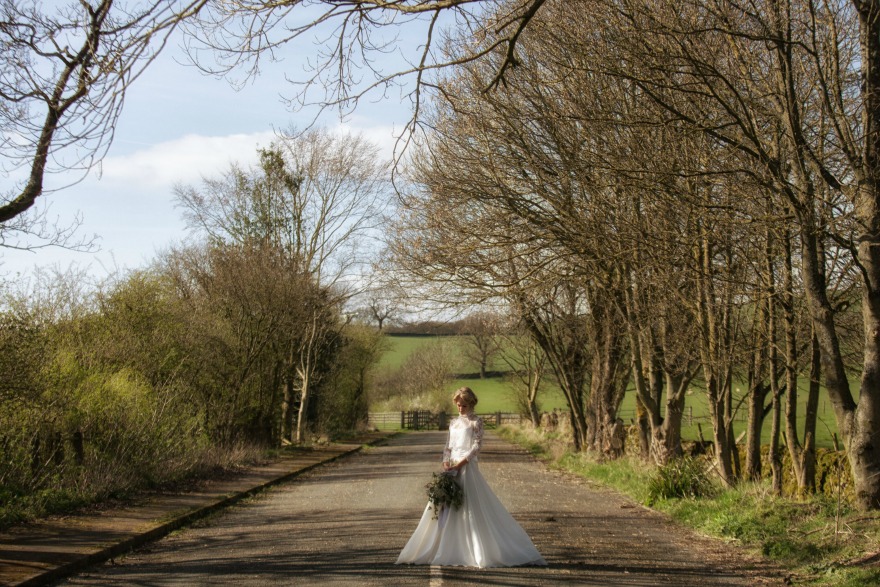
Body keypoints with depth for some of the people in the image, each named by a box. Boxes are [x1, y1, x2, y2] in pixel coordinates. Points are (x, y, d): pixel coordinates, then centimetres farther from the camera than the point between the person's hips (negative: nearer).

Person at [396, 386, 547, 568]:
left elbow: (477, 446, -9)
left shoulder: (476, 421, -1)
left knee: (470, 509, -9)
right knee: (447, 508, 3)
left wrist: (460, 464, -17)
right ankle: (450, 551, 8)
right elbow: (448, 446, 16)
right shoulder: (454, 423, 17)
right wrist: (446, 463, -3)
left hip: (468, 468, -6)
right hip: (452, 469, 6)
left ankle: (477, 553, -3)